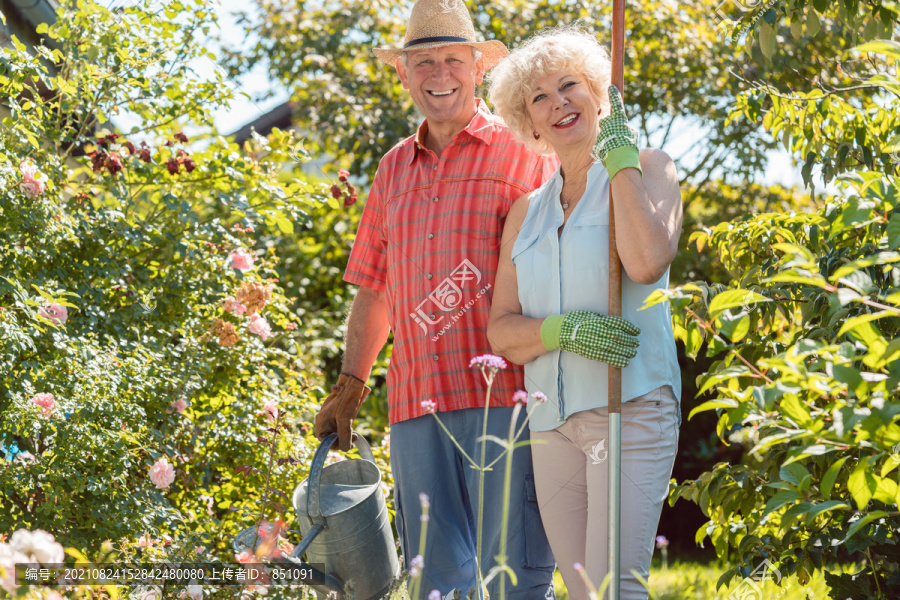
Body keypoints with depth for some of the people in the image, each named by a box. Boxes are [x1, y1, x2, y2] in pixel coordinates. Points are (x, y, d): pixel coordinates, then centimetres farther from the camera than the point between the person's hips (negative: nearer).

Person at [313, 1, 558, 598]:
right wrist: (349, 385, 20)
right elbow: (373, 288, 26)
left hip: (503, 394, -5)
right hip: (417, 402, 5)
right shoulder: (394, 169, 20)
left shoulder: (524, 151, 3)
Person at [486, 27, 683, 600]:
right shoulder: (527, 211, 18)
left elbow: (647, 262, -15)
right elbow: (501, 333, 12)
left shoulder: (649, 169, 6)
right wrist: (563, 330, -9)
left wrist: (620, 157, -7)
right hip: (551, 419, 5)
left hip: (631, 408, -5)